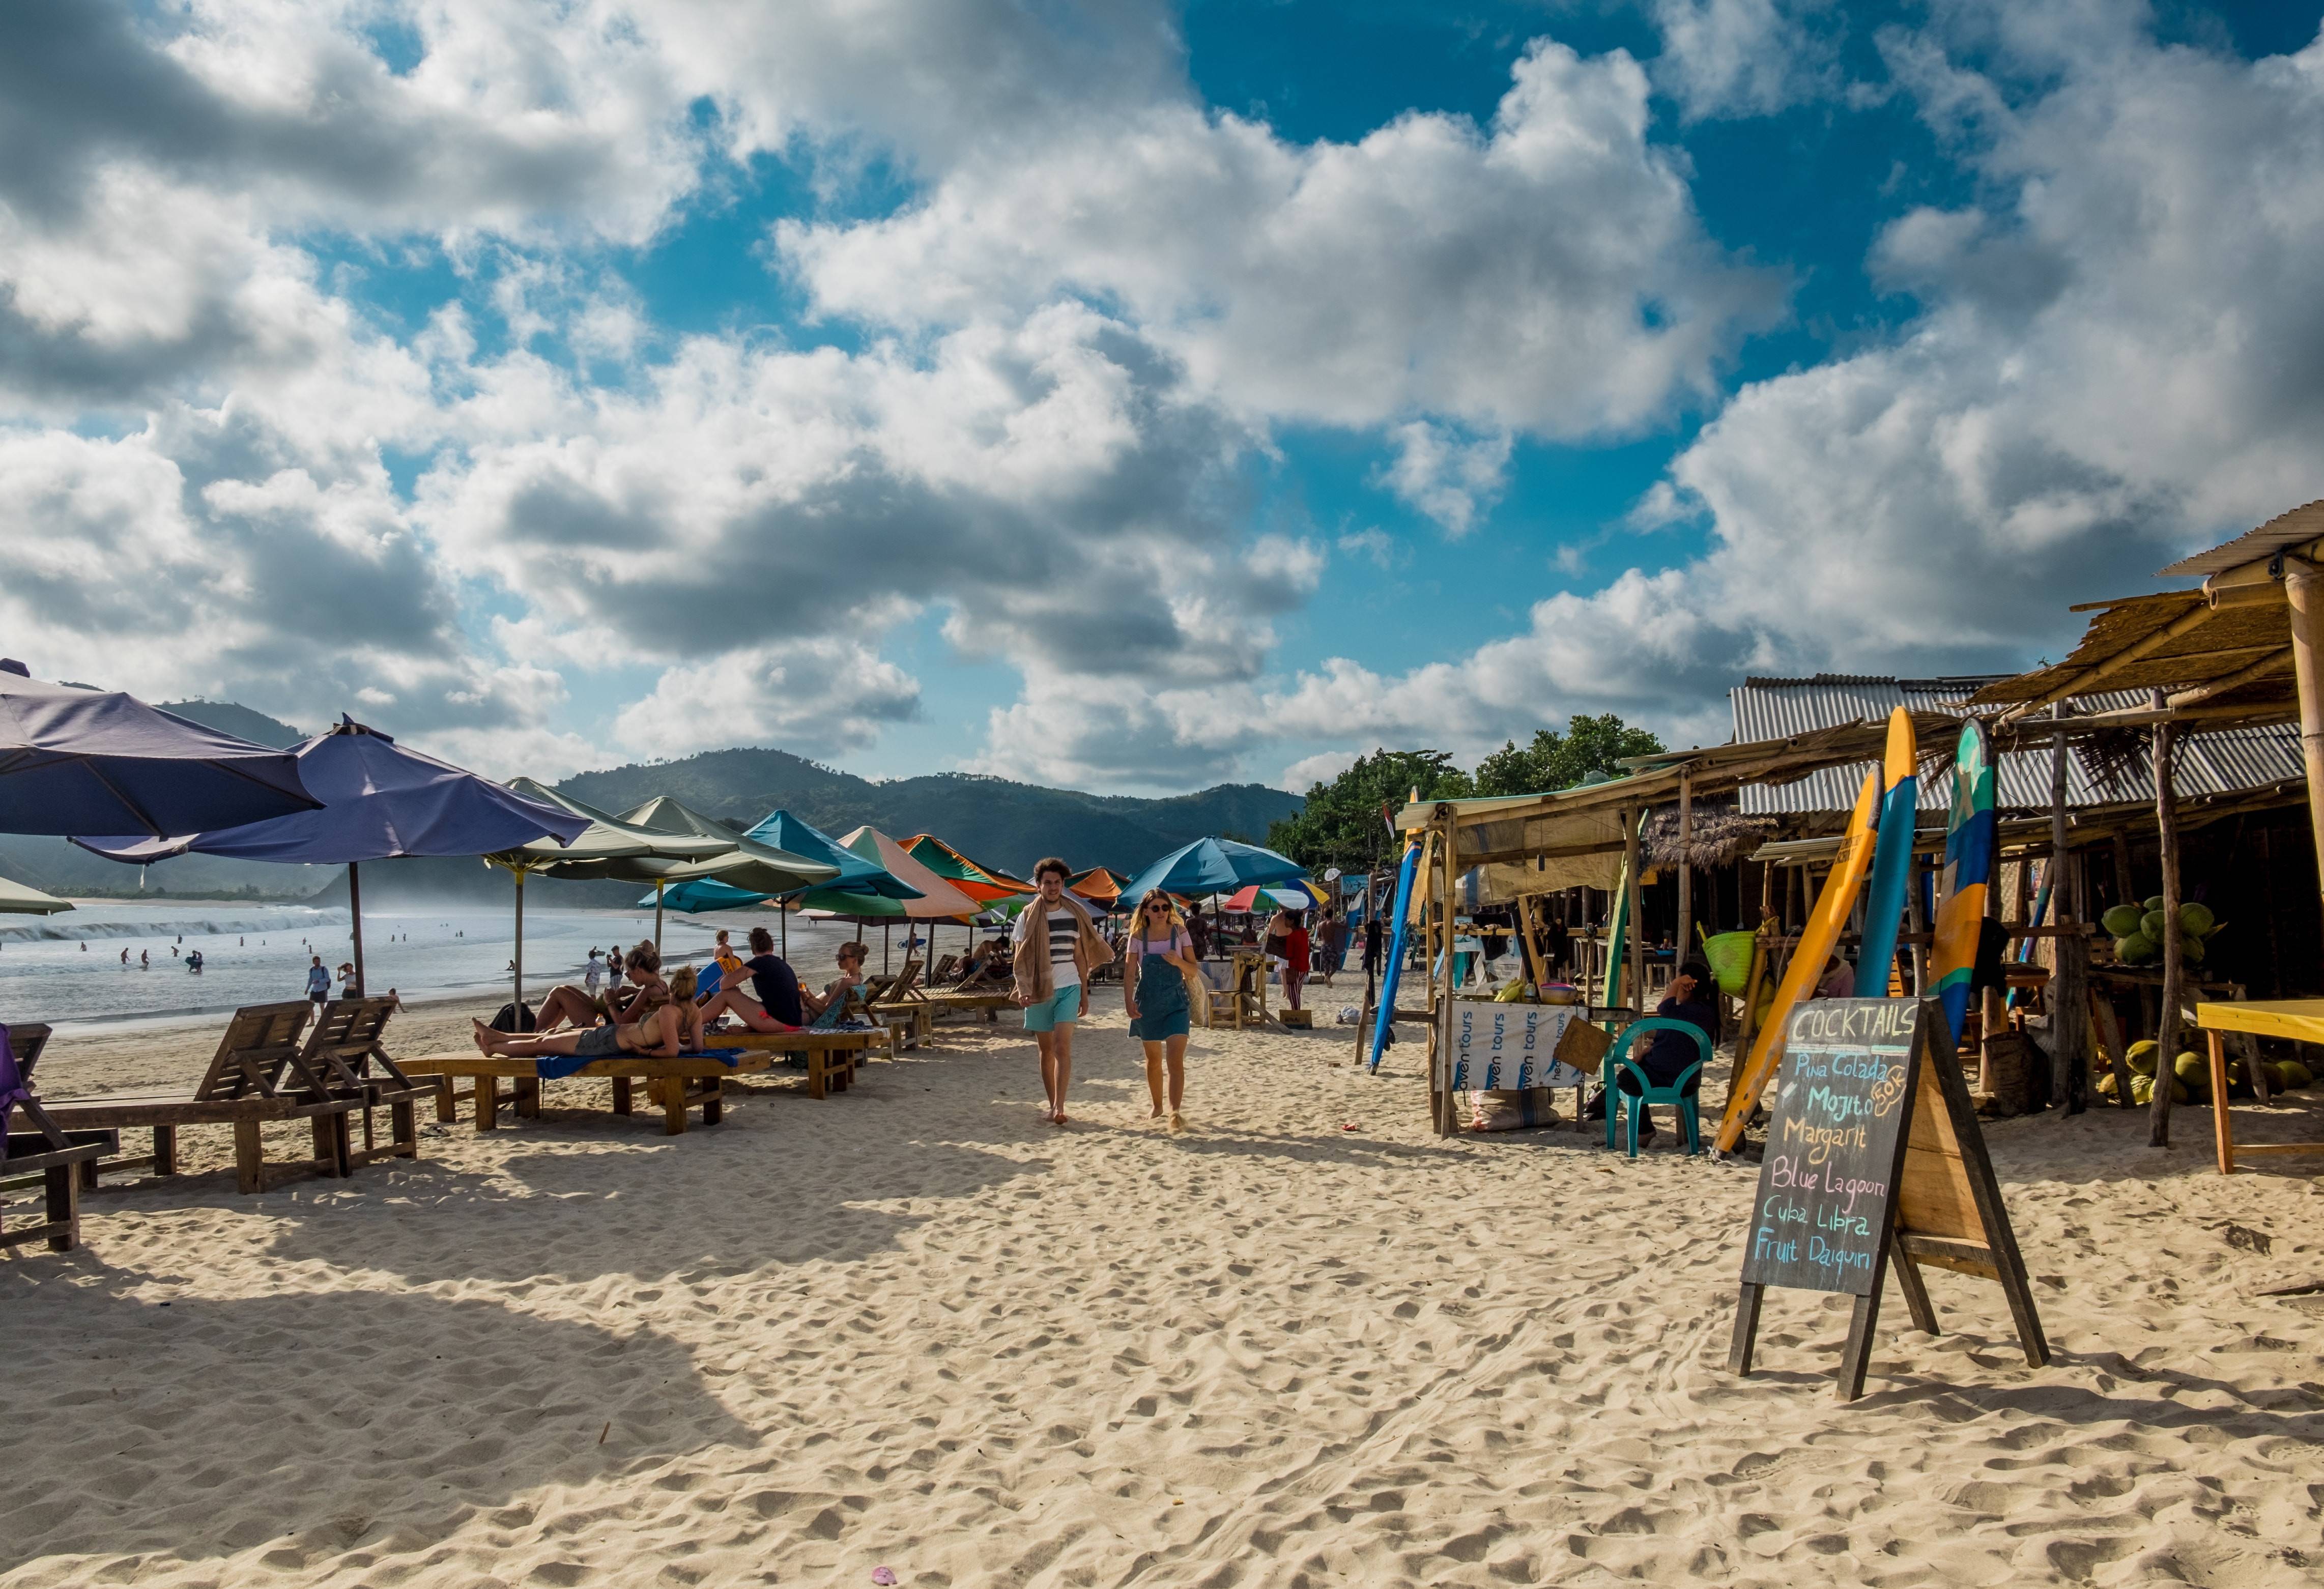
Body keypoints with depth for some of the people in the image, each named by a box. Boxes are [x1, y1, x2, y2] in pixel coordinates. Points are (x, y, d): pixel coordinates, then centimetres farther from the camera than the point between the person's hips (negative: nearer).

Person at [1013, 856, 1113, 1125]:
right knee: (1046, 1050, 8)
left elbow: (1080, 957, 10)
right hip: (1039, 991, 0)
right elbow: (1020, 958, -1)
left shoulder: (1075, 915, 6)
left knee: (1062, 1047, -13)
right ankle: (1052, 1105, 18)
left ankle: (1059, 1106, -18)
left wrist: (1084, 994, 9)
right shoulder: (1027, 917, 1)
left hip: (1068, 988, 0)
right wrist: (1022, 990, -15)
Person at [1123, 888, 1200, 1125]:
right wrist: (1129, 1001, -17)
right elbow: (1130, 973, -4)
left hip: (1176, 1001, -1)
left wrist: (1179, 962, -19)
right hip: (1148, 1003, 1)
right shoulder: (1138, 938, -1)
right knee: (1153, 1059, 13)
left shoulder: (1180, 934, -1)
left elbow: (1194, 970, 1)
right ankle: (1157, 1106, 31)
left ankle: (1175, 1112, -17)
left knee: (1175, 1059, -13)